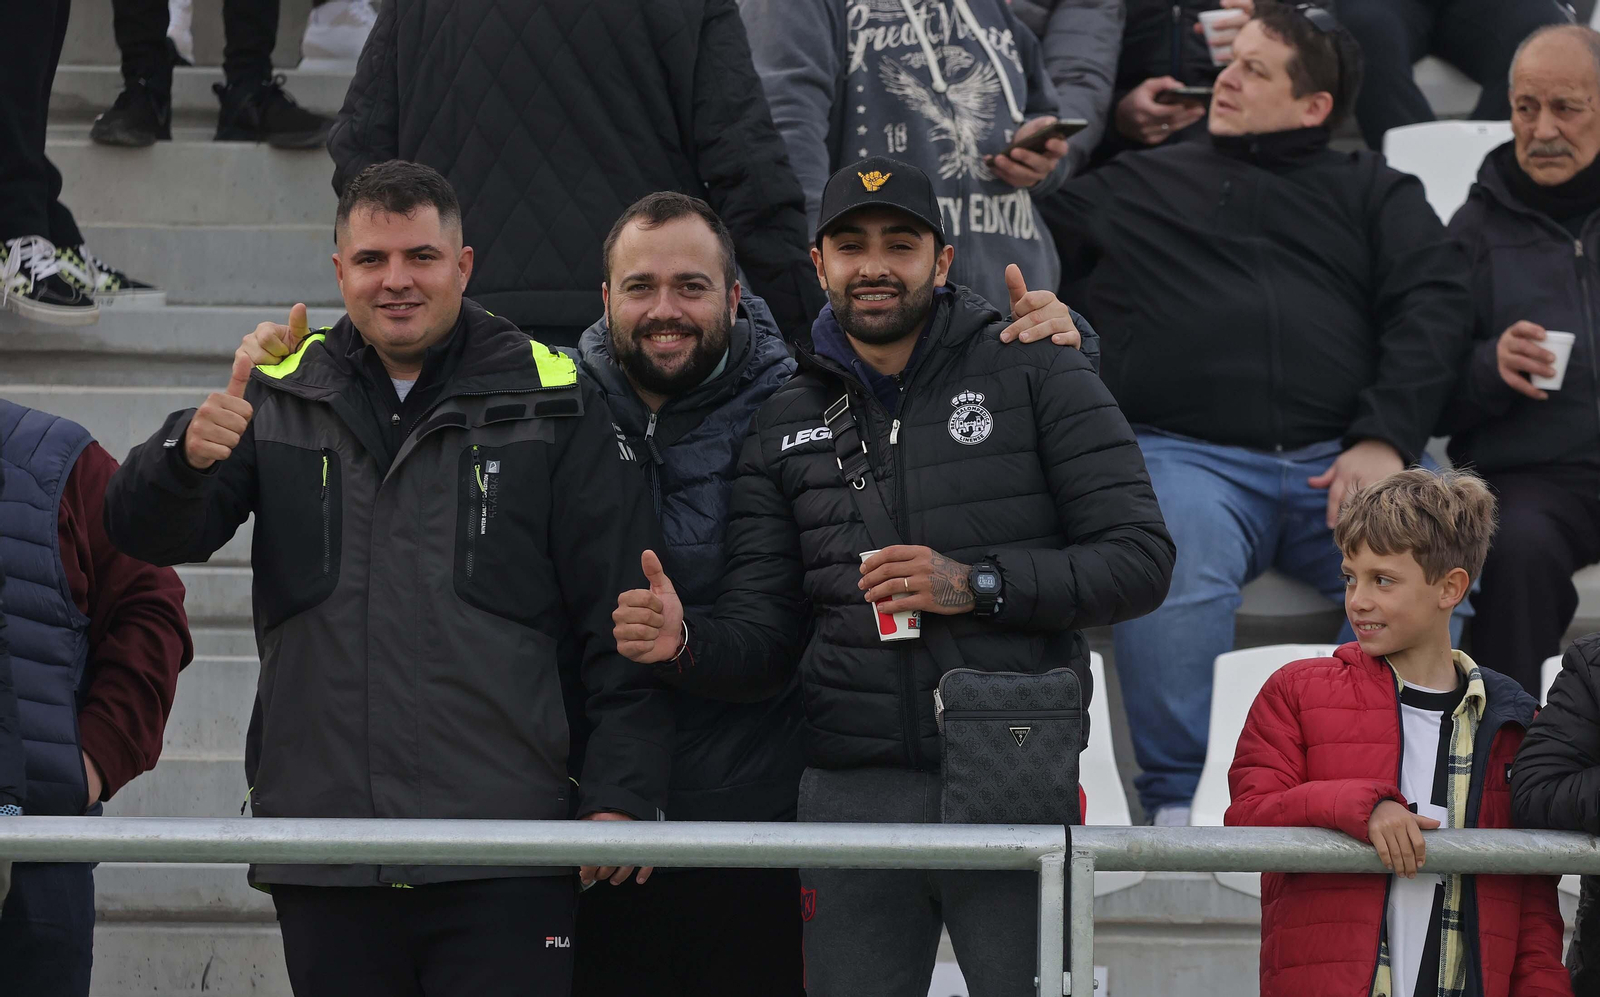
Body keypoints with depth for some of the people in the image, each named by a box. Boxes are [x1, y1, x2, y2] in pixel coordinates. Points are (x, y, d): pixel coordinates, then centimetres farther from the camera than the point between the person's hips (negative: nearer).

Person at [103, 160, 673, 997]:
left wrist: (621, 796, -6)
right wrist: (188, 456, -19)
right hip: (321, 858, 3)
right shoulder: (282, 399, 12)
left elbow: (620, 620, 2)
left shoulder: (552, 407, 4)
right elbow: (147, 533, 4)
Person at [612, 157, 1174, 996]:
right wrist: (684, 643, -11)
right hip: (853, 793, 3)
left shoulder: (1036, 376, 3)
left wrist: (980, 586, -14)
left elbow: (1140, 559, -3)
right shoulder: (787, 425, 14)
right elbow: (762, 638, 12)